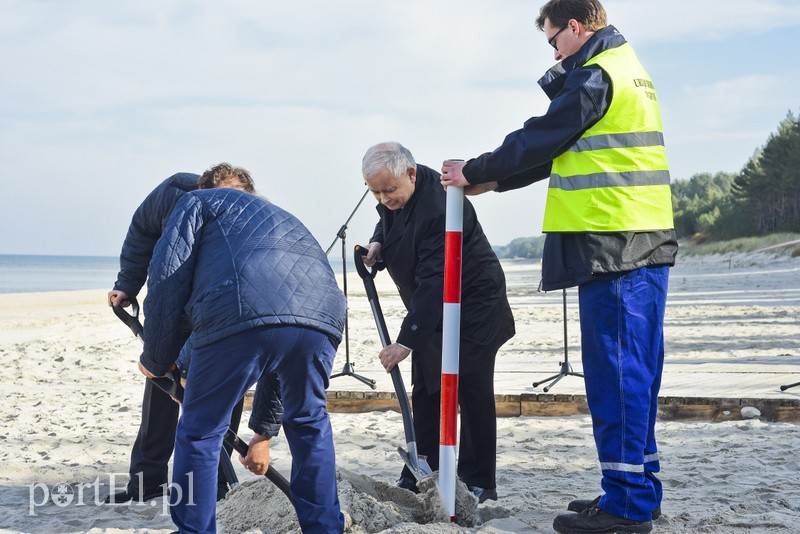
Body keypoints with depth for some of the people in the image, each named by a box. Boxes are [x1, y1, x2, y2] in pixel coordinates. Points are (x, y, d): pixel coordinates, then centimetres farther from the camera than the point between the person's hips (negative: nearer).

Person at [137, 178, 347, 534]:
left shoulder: (199, 202, 30)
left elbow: (168, 276, 9)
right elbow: (282, 362, 42)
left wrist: (156, 359, 22)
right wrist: (264, 432, 47)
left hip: (241, 317, -5)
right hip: (323, 317, 6)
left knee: (199, 433, 15)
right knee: (309, 423, 29)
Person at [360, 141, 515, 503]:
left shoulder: (439, 208, -33)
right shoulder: (393, 196, -4)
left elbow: (434, 283, -36)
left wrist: (406, 341, -37)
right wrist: (377, 243, -3)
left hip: (473, 306, -8)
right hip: (431, 309, 9)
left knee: (472, 391, -7)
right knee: (425, 391, 8)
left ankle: (478, 482, 3)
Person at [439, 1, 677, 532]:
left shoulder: (594, 75, -9)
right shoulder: (629, 71, 23)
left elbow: (540, 140, -8)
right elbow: (564, 149, 24)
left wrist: (474, 171, 6)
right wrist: (491, 182, 23)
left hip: (611, 245, -10)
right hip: (647, 245, 10)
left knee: (614, 371, -6)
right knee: (635, 370, 12)